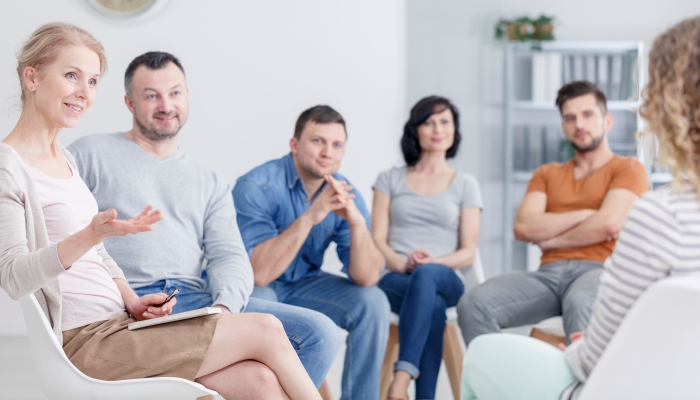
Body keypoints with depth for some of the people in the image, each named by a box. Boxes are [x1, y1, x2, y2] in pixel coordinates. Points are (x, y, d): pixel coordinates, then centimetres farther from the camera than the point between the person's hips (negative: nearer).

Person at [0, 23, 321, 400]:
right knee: (266, 331, -12)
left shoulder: (64, 158, 19)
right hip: (84, 341, -8)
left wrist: (132, 302, 3)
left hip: (119, 324, 8)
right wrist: (92, 234, -34)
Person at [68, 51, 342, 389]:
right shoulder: (90, 155, 13)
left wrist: (224, 306, -13)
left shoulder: (211, 184, 25)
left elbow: (229, 256, 12)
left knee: (319, 334, -16)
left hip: (196, 302, 6)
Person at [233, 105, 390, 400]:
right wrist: (308, 218, -40)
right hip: (251, 287, -5)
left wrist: (357, 222, -32)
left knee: (373, 303, -14)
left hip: (303, 285, 5)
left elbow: (366, 278, -14)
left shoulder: (345, 194, -8)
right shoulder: (256, 187, -23)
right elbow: (258, 273, -32)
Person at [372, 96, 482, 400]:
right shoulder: (390, 179, 16)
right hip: (395, 279, 0)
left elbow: (468, 252, 7)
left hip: (444, 279, 0)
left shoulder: (465, 185, 15)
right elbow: (377, 240, 6)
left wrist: (433, 262, -15)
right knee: (433, 305, -38)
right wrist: (401, 264, -16)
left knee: (426, 276, -41)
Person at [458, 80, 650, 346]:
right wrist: (583, 216, 0)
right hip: (549, 274, 4)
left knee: (580, 306, -42)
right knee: (474, 303, -25)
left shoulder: (628, 169, 13)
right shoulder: (547, 174, 27)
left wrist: (550, 239, 6)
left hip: (598, 273, -4)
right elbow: (523, 227, 9)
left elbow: (608, 223, -6)